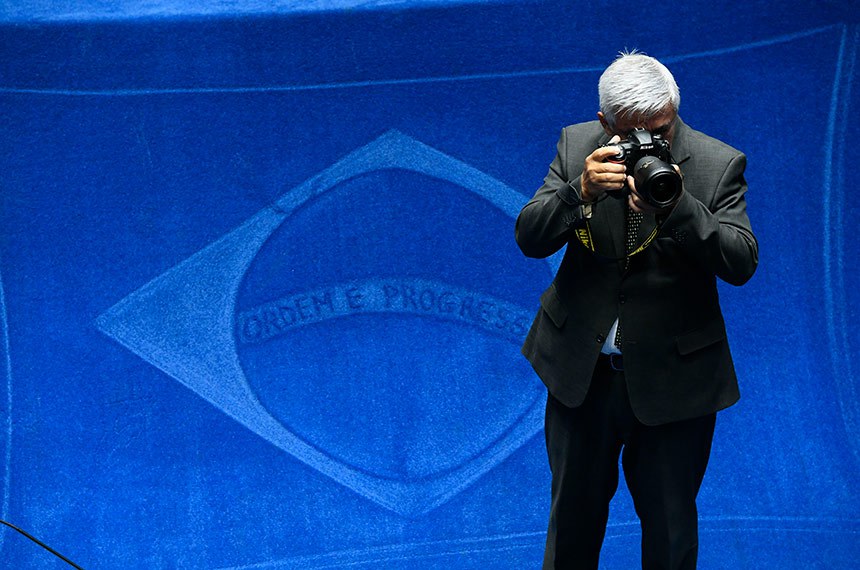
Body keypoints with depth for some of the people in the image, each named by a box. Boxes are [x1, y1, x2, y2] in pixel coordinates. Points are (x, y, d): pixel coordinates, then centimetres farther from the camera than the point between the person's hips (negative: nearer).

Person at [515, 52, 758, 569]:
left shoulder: (719, 164, -13)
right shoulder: (577, 146, -5)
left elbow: (742, 264, -21)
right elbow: (530, 238, -10)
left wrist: (676, 207, -35)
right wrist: (581, 192, -30)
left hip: (673, 380, -2)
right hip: (581, 371, 2)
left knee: (671, 526, 11)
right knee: (574, 508, 19)